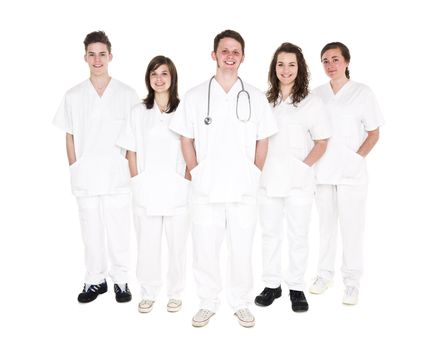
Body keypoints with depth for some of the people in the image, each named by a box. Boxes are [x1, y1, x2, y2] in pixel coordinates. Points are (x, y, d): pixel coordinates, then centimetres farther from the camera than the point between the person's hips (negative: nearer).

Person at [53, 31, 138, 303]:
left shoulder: (127, 94, 1)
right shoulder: (73, 96, 6)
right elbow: (70, 136, 10)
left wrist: (132, 170, -2)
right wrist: (75, 169, 3)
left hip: (118, 176, -2)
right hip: (85, 178, 2)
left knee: (119, 233, 4)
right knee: (91, 232, 10)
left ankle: (121, 281, 20)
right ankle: (95, 280, 25)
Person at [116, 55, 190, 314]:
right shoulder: (139, 112, 8)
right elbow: (131, 151, 9)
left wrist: (187, 180, -4)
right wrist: (137, 181, 1)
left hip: (176, 189, -1)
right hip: (146, 191, 2)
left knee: (177, 244, 6)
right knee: (147, 244, 7)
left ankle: (175, 293, 23)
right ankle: (148, 293, 24)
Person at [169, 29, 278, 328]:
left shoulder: (255, 97, 5)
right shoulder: (195, 97, 4)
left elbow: (262, 142, 9)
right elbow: (186, 140, 8)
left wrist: (253, 177, 5)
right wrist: (197, 174, 3)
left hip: (244, 191, 0)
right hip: (206, 190, 0)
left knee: (242, 250, 8)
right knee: (205, 250, 7)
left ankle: (241, 303, 27)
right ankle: (208, 303, 27)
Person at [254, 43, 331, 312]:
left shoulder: (312, 103, -1)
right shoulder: (265, 101, 7)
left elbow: (321, 143, 1)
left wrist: (304, 166, -12)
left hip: (299, 181, -3)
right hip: (268, 179, 3)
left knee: (298, 236, 5)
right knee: (270, 233, 11)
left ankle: (297, 287, 20)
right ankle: (272, 285, 25)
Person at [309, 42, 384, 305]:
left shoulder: (362, 92, -3)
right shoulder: (317, 94, 7)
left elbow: (374, 134, 1)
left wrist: (357, 158, -10)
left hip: (351, 172, -3)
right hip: (322, 171, 3)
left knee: (351, 227, 0)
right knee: (326, 224, 12)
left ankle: (352, 281, 13)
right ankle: (325, 273, 26)